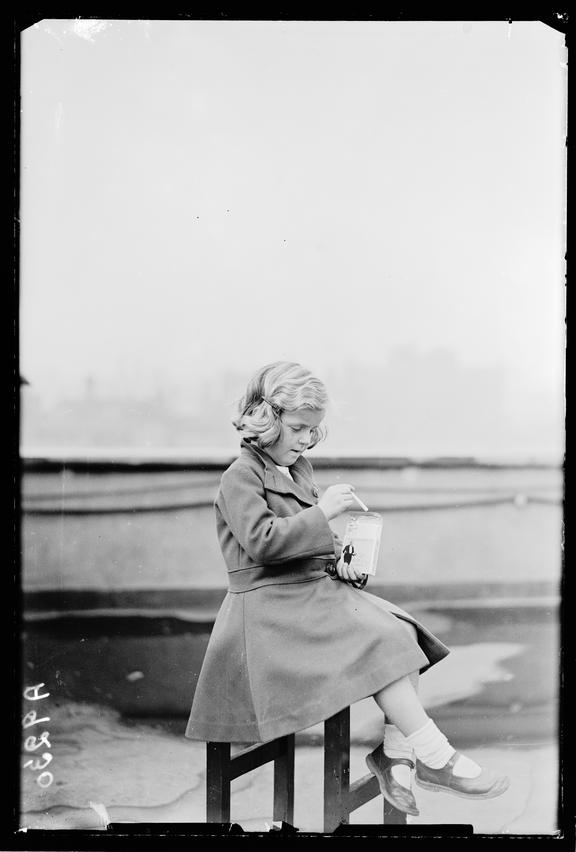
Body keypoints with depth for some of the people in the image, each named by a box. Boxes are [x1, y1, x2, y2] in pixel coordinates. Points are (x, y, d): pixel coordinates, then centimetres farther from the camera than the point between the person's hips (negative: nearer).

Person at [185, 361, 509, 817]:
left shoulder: (300, 468, 18)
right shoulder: (241, 476, -9)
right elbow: (262, 541, -23)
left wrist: (338, 561, 8)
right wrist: (323, 512, -22)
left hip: (317, 590, 8)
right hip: (271, 605, -8)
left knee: (405, 633, -13)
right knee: (379, 643, -24)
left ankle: (396, 753, -14)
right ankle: (435, 757, -18)